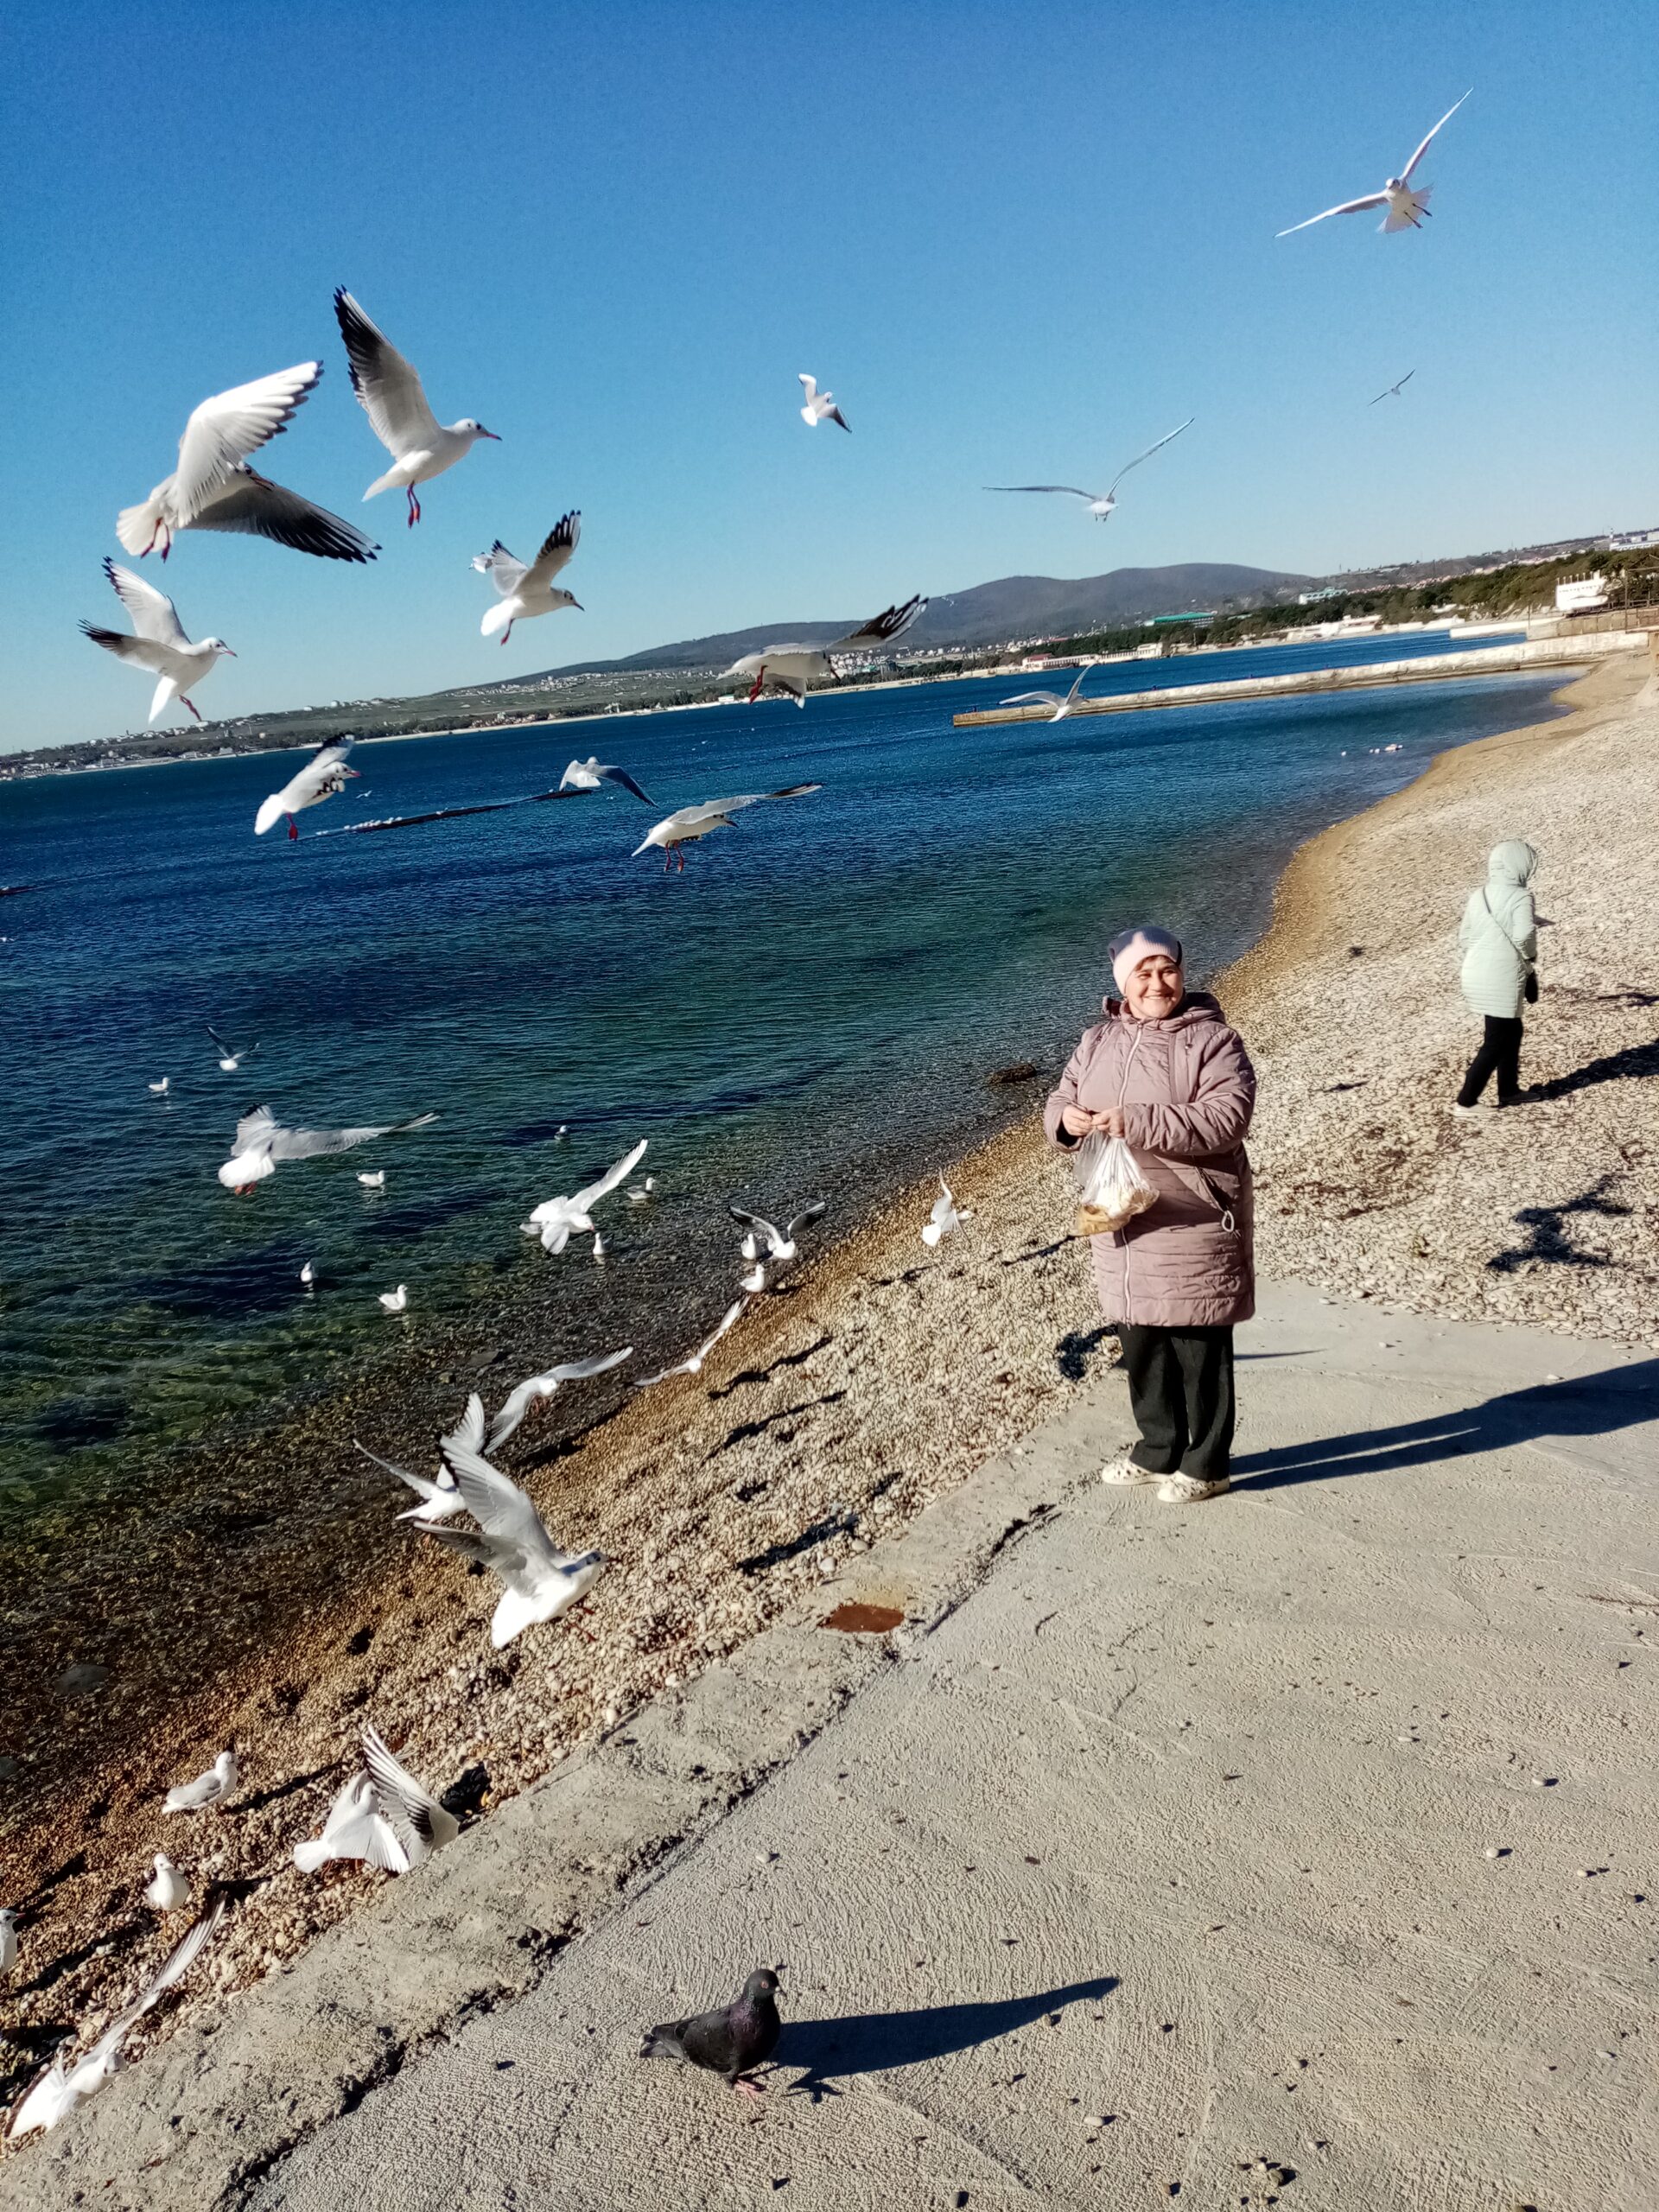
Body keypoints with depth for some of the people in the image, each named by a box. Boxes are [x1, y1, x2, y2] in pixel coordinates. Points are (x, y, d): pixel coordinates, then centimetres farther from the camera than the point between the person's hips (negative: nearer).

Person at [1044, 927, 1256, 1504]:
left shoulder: (1212, 1040, -10)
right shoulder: (1098, 1041, 9)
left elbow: (1228, 1117, -22)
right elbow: (1061, 1099, 12)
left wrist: (1136, 1122, -29)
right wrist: (1066, 1118, -14)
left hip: (1192, 1222, -6)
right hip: (1120, 1223, 6)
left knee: (1200, 1348, 5)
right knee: (1141, 1344, 17)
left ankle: (1206, 1463, 21)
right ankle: (1158, 1450, 35)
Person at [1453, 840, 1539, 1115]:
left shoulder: (1477, 896, 9)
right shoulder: (1520, 897, -12)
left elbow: (1464, 936, 10)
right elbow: (1523, 936, -22)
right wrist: (1530, 958, -2)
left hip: (1476, 974, 8)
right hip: (1503, 978, -8)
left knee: (1511, 1031, 22)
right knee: (1496, 1041, 1)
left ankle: (1509, 1092, 30)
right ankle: (1466, 1101, -1)